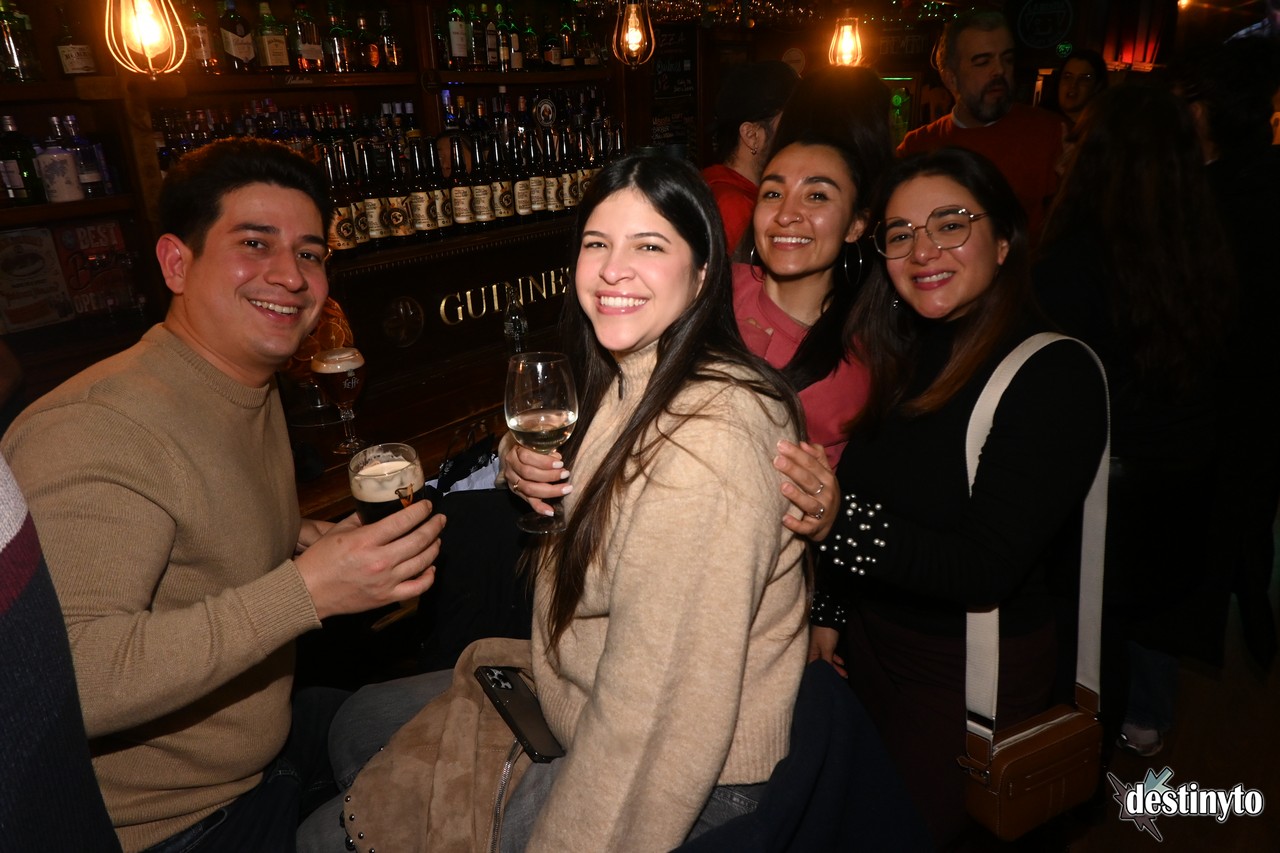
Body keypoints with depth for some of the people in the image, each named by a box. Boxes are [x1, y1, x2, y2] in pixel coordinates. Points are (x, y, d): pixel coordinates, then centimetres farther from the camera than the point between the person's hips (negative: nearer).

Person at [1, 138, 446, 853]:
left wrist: (307, 539, -1)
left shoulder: (257, 387, 3)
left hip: (273, 743, 9)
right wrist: (305, 590, -38)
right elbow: (64, 680, -35)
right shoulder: (99, 427, -27)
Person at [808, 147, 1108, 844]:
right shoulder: (903, 354, 0)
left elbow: (985, 571, -27)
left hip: (971, 674, -6)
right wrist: (828, 614, 1)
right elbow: (858, 502, 5)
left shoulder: (1056, 374, -21)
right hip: (866, 641, 7)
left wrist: (836, 522, -39)